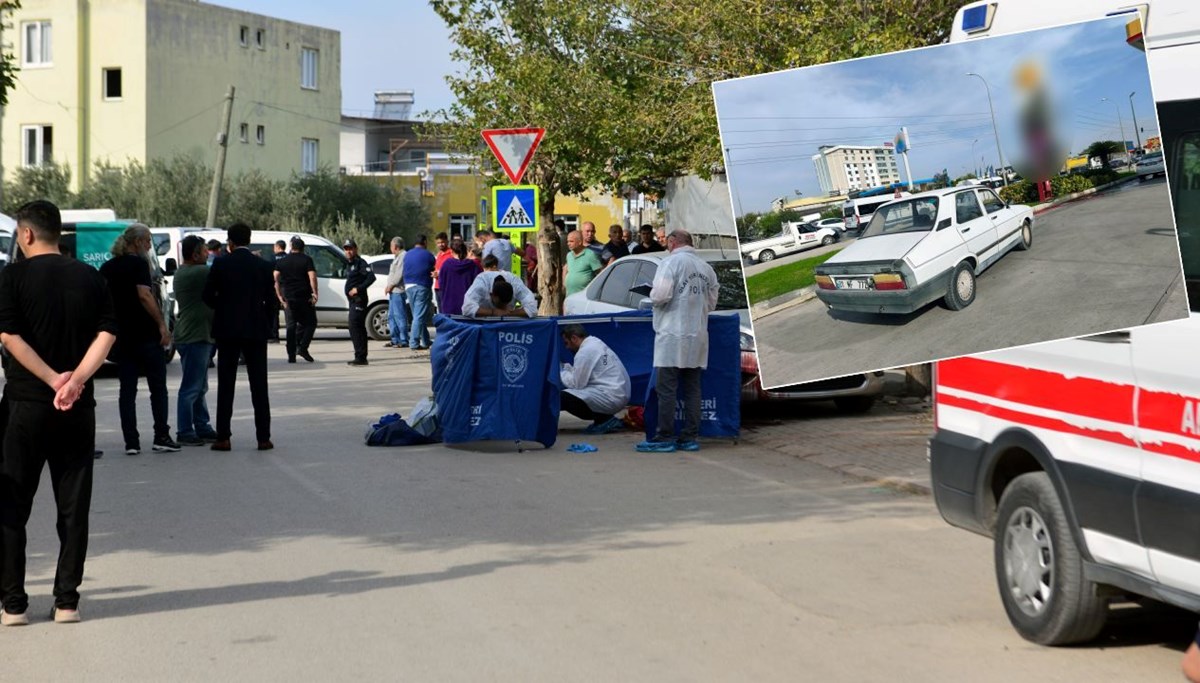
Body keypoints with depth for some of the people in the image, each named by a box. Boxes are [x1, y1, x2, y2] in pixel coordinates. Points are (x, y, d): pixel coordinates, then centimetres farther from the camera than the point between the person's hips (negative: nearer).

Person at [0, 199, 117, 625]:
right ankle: (67, 601, 10)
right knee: (73, 507, 8)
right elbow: (107, 335, -5)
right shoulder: (90, 278, 6)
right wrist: (76, 380, -14)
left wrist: (54, 379, -14)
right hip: (79, 410, 3)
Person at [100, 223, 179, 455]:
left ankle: (131, 442, 1)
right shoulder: (138, 264, -9)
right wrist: (162, 324, -19)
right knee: (158, 387, 4)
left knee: (127, 388, 6)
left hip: (120, 336, 6)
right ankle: (161, 437, 2)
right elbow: (144, 296, -20)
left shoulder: (107, 268, 12)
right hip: (145, 334, -6)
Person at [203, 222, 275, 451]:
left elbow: (208, 296, -3)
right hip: (256, 330, 1)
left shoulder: (221, 264, -4)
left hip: (227, 330, -1)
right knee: (259, 385, 4)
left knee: (225, 385, 4)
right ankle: (263, 437, 3)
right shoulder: (263, 266, -1)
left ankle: (223, 437, 2)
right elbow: (270, 301, 0)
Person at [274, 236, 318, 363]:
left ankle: (291, 355, 2)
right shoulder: (307, 260, -3)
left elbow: (276, 279, 1)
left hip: (288, 298, 3)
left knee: (291, 325, 7)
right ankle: (302, 348, -9)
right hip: (304, 298, -3)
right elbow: (312, 277, -14)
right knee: (310, 323, 9)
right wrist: (314, 293, -10)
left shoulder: (281, 261, 8)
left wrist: (279, 296, 3)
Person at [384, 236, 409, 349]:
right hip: (393, 291, 11)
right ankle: (395, 339, 17)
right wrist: (389, 286, 12)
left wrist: (390, 285, -13)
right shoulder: (397, 257, 22)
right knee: (391, 316, 13)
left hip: (398, 290, -11)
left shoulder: (403, 256, -11)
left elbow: (399, 274, -18)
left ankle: (403, 340, -9)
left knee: (399, 315, -10)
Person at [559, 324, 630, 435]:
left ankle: (605, 420, -9)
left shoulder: (585, 352, -14)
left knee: (563, 398, -14)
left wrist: (560, 371, 4)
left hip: (611, 398, -10)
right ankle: (607, 418, 10)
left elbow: (576, 383, -11)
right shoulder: (595, 343, 15)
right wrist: (565, 367, 16)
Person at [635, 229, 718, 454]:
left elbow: (660, 295, -17)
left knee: (666, 389, -4)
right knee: (692, 389, 9)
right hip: (698, 336, 7)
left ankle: (664, 438, -5)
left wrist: (652, 294, 4)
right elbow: (711, 302, 15)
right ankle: (690, 437, 10)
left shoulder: (672, 262, -8)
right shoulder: (706, 267, 11)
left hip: (673, 335, -7)